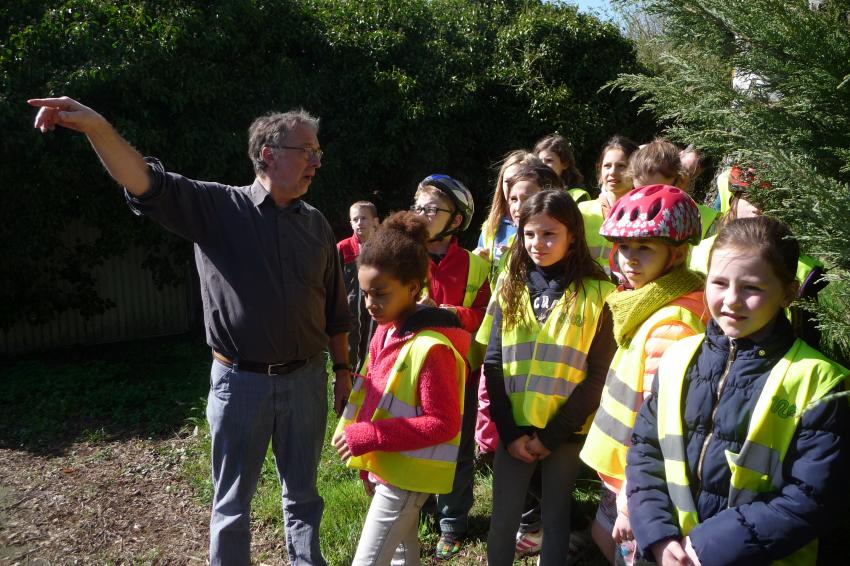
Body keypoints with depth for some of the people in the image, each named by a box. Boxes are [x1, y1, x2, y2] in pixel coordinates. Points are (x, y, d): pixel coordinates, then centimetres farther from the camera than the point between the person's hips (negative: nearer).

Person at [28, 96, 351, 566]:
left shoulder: (316, 224, 4)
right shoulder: (218, 207, -7)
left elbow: (335, 307, 9)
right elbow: (146, 184, -22)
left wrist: (343, 370, 11)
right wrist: (97, 127, -38)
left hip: (305, 380, 3)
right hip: (240, 382, -2)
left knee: (303, 494, 18)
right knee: (231, 503, 13)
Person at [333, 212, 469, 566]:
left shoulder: (432, 348, -25)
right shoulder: (386, 330, 2)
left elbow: (443, 424, -23)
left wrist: (368, 437, -25)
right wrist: (366, 459, 14)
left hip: (407, 475, -8)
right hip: (384, 466, 9)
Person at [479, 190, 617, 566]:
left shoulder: (596, 293, -6)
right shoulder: (509, 288, 4)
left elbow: (598, 373, -7)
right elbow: (493, 364, 1)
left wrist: (553, 435, -10)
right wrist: (509, 432, -6)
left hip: (565, 432, -2)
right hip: (514, 431, 2)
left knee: (555, 519, 13)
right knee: (503, 520, 11)